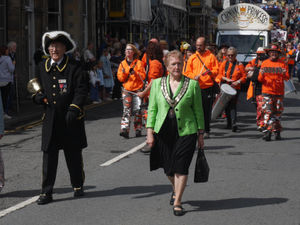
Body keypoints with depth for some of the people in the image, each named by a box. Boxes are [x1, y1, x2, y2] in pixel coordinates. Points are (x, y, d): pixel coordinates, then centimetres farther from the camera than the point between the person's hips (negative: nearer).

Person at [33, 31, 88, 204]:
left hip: (71, 119, -3)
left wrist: (74, 109, -21)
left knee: (74, 155, 10)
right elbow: (37, 88, 22)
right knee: (49, 156, 0)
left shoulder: (74, 67, -3)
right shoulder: (42, 68, 11)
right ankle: (47, 192, 3)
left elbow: (82, 90, -8)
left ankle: (78, 185, 28)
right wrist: (38, 97, -1)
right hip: (50, 119, 3)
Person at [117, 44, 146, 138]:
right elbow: (120, 78, 7)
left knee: (137, 110, 2)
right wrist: (124, 73, -13)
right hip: (126, 90, 1)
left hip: (137, 90, -1)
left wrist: (134, 73, -18)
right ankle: (125, 130, -19)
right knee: (126, 110, -10)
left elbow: (143, 76, -3)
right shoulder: (122, 63, 11)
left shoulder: (139, 63, 3)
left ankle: (138, 130, 15)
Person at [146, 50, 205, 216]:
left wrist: (200, 134, 5)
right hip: (163, 132, 2)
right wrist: (150, 132, 1)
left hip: (185, 131, -2)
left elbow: (198, 110, 5)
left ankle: (177, 202, 6)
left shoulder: (192, 84, 1)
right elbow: (152, 109, 8)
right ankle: (175, 189, 41)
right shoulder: (157, 83, 6)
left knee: (181, 167, -5)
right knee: (168, 167, 11)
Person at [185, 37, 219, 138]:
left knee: (207, 110, 1)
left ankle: (206, 131, 9)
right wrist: (194, 76, -10)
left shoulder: (211, 56, 5)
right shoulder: (192, 58, 11)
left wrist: (210, 72, -20)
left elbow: (216, 70, 2)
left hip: (208, 87, -2)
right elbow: (188, 72, 10)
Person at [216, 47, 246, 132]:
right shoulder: (223, 64, 9)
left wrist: (238, 82, -14)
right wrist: (227, 79, -12)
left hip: (235, 88, -3)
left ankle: (234, 123, -24)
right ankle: (229, 123, 20)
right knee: (226, 106, 8)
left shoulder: (239, 65, 3)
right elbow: (220, 75, 5)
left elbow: (244, 76, 3)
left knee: (233, 105, -15)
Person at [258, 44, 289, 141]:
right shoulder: (264, 63, 7)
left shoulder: (282, 64, 6)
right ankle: (267, 132, -14)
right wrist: (261, 74, -18)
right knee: (268, 111, -11)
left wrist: (285, 74, -23)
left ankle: (277, 132, 20)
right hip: (267, 91, -1)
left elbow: (287, 78, 0)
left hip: (279, 92, 1)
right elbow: (260, 79, 5)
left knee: (278, 112, 9)